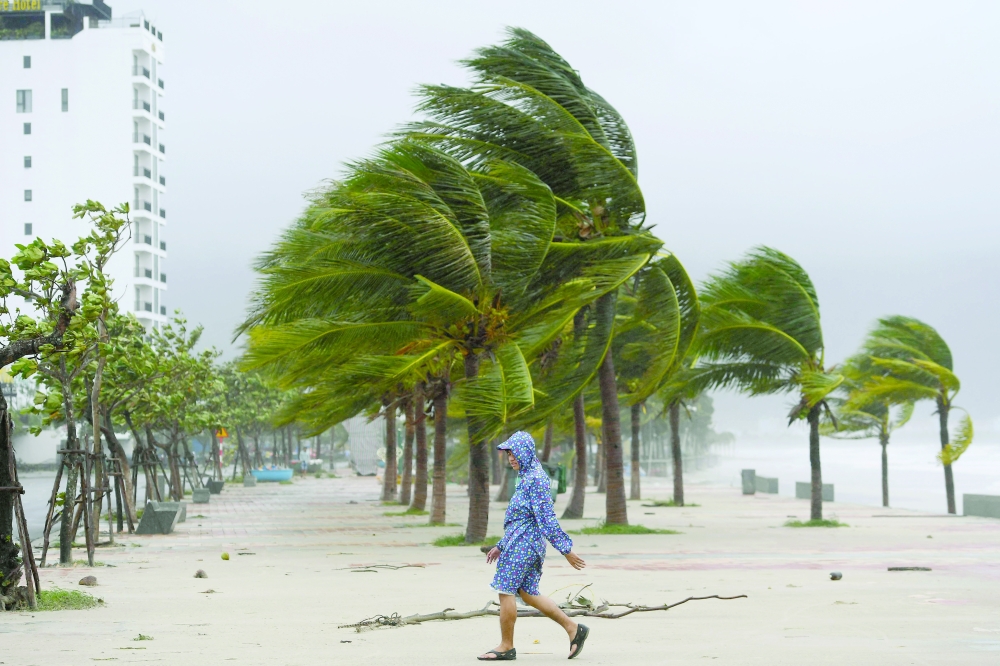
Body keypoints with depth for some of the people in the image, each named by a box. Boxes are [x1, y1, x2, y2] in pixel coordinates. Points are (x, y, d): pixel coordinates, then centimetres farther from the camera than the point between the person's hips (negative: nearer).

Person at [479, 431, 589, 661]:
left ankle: (506, 647, 5)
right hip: (518, 542, 10)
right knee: (528, 593, 12)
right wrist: (501, 546, 25)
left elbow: (547, 519, -20)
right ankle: (574, 629, 12)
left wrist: (565, 549, -20)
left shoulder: (536, 478, -15)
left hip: (523, 544, -10)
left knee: (506, 591, -4)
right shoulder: (526, 477, 17)